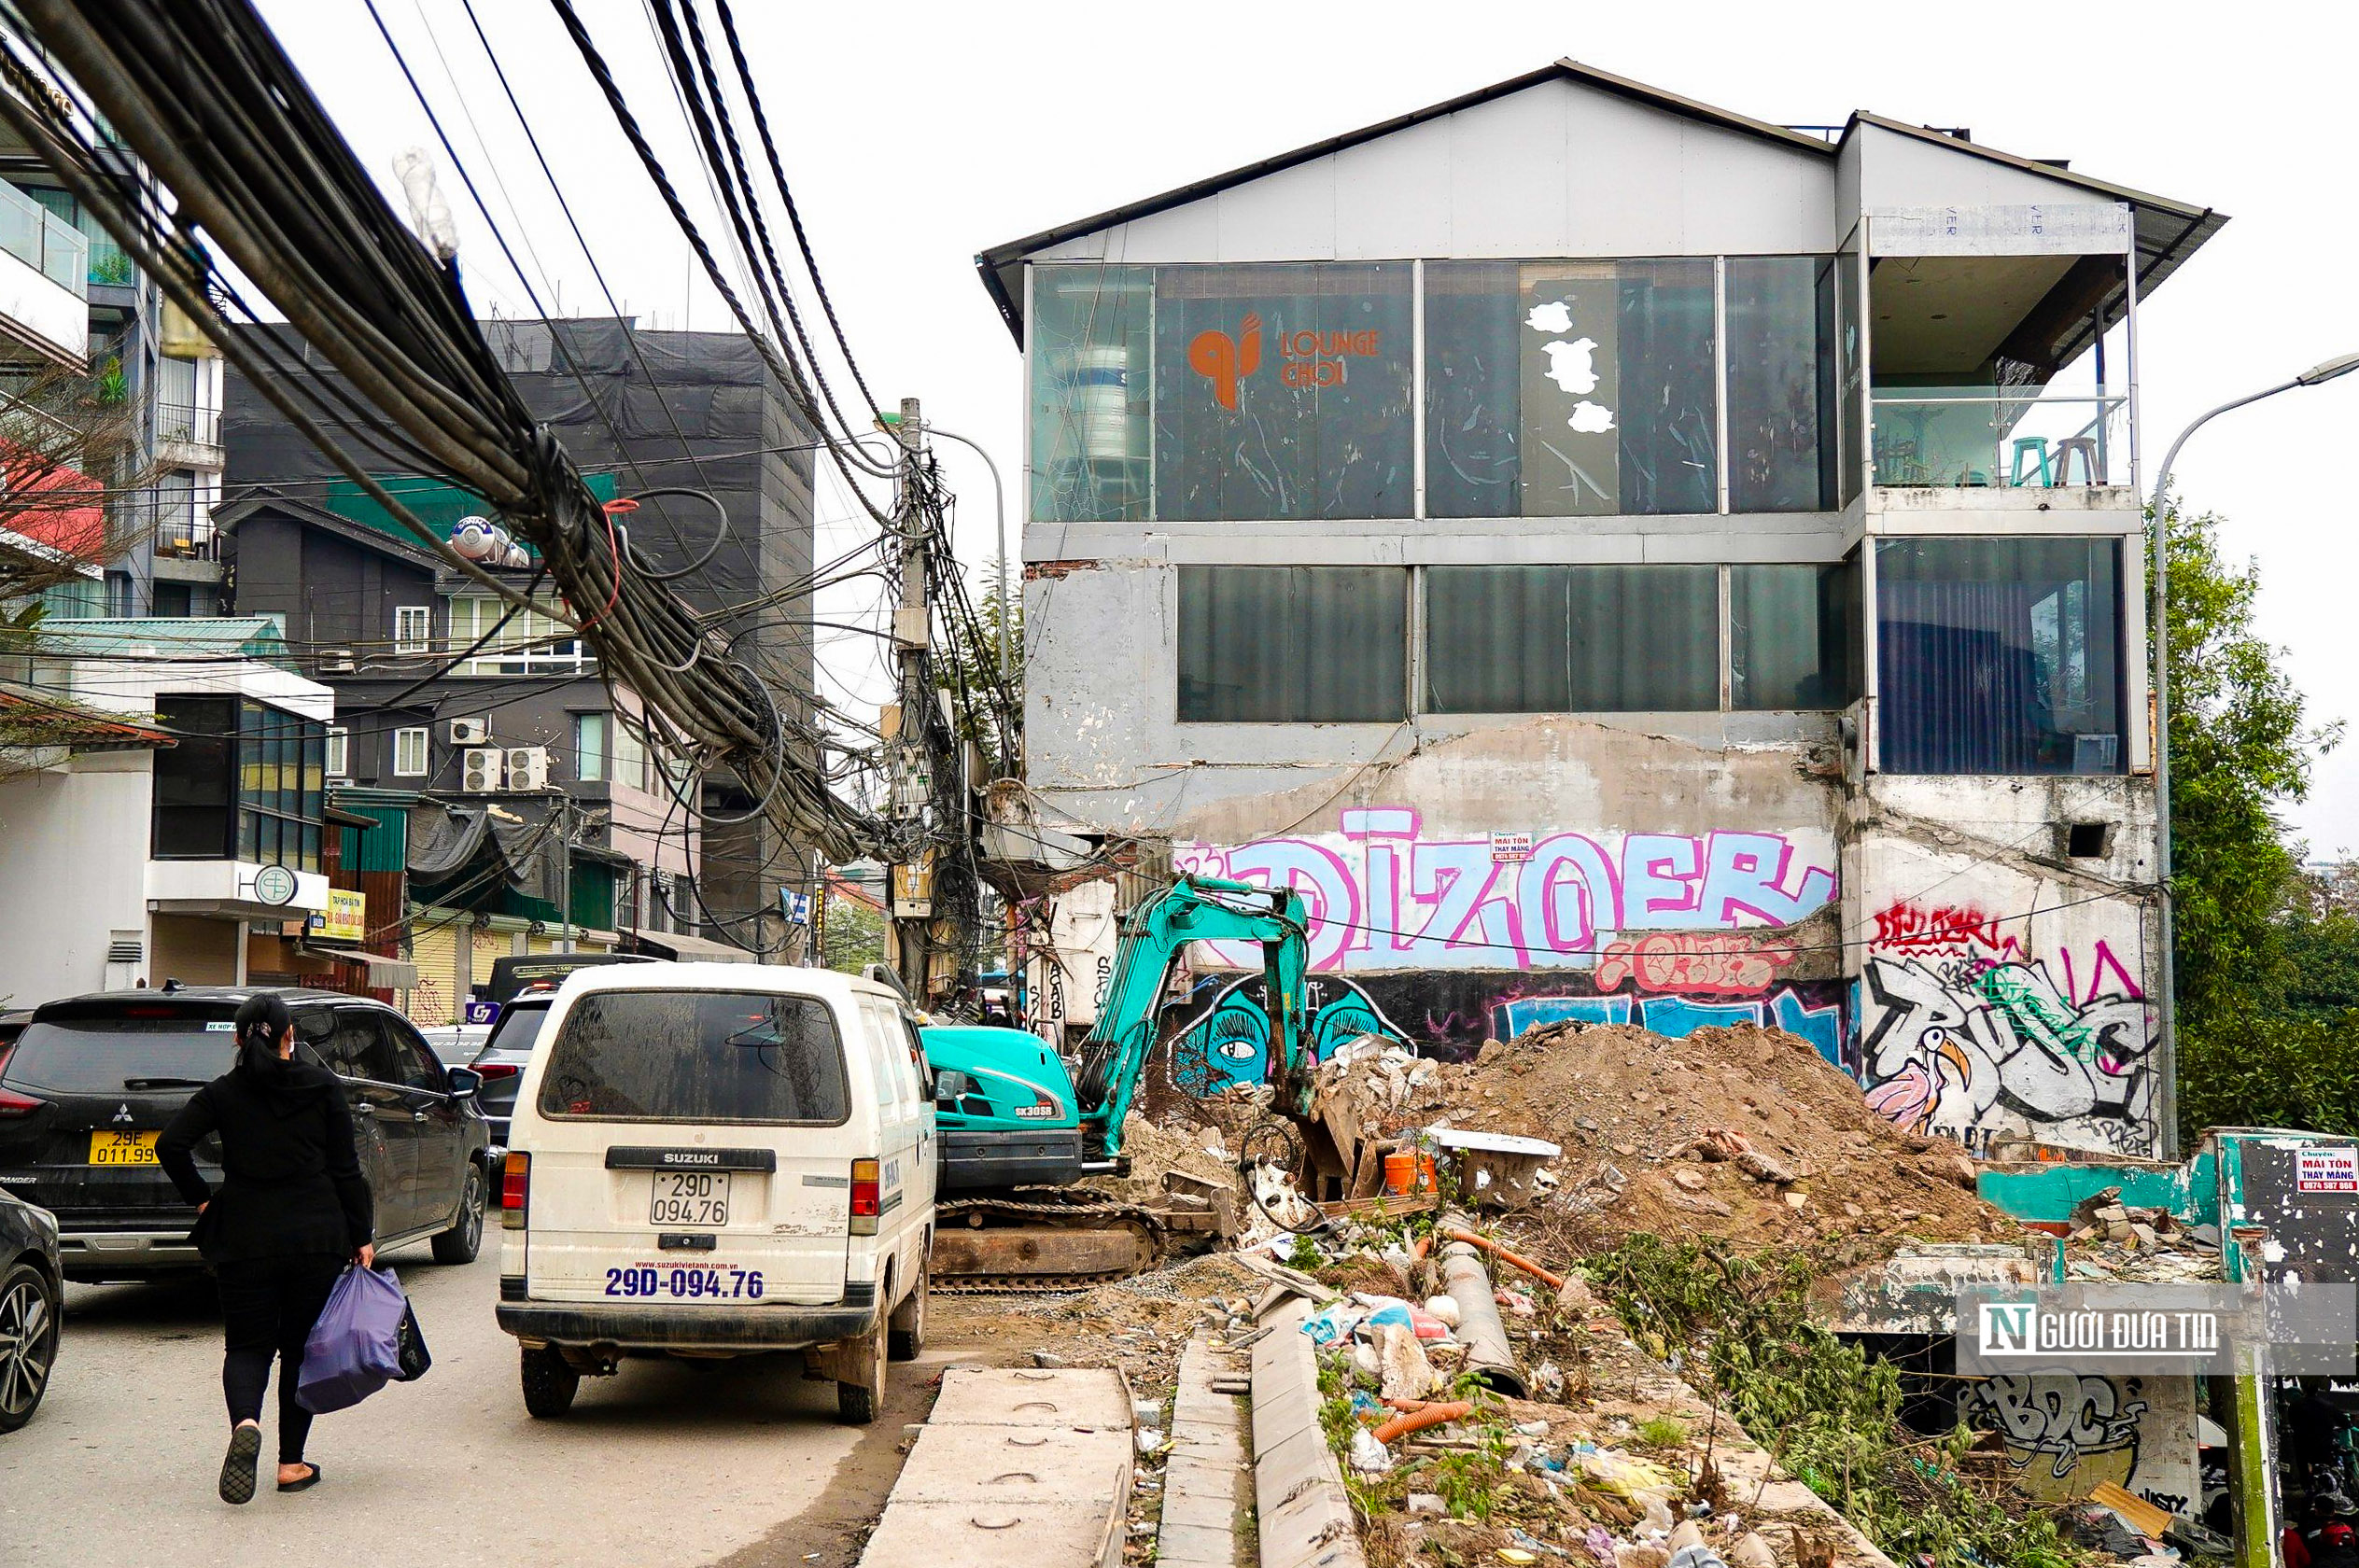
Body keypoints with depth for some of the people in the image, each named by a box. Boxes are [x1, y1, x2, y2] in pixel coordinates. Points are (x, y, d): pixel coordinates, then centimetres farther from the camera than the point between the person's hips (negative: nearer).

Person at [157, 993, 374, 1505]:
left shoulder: (222, 1093, 3)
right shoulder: (322, 1087, 0)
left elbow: (171, 1145, -8)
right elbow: (346, 1169, -2)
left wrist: (202, 1201, 4)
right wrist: (362, 1236, 3)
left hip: (245, 1239, 0)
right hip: (317, 1236, 0)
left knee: (247, 1344, 9)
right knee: (302, 1346, 11)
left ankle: (245, 1424, -21)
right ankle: (292, 1463, 12)